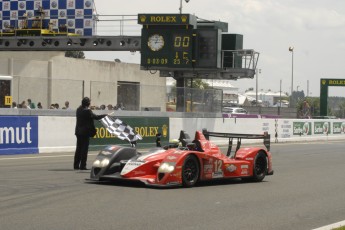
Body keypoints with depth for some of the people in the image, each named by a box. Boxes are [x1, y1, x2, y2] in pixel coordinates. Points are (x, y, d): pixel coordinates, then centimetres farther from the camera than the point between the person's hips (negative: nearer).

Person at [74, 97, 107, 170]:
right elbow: (96, 117, -14)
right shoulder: (87, 111, -17)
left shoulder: (78, 110, 5)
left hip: (78, 131, 7)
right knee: (84, 148, -2)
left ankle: (76, 165, 16)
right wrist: (105, 115, -4)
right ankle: (82, 165, -2)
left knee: (78, 148, 13)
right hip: (85, 132, -7)